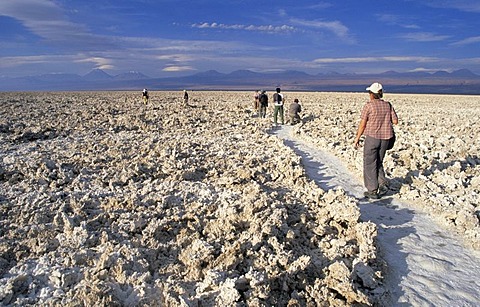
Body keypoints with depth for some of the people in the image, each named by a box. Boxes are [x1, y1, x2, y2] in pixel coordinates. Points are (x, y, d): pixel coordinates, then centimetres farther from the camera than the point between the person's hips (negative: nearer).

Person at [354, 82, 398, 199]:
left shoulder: (368, 106, -10)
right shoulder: (388, 105, 4)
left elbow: (362, 124, -10)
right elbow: (395, 121, 5)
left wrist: (357, 138, -1)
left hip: (372, 137, -5)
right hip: (385, 138, 5)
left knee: (370, 164, 4)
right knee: (378, 163, 20)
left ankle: (373, 191, 5)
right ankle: (383, 184, 6)